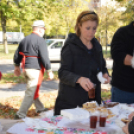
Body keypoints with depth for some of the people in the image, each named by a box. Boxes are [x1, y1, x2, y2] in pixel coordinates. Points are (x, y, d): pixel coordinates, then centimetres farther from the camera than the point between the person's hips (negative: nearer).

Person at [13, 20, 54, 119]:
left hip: (26, 69, 9)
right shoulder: (40, 40, -13)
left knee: (33, 90, 22)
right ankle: (20, 115, -5)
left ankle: (40, 108, 37)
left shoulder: (25, 39, 13)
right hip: (35, 69, -9)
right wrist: (49, 71, -10)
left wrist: (17, 67, 27)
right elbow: (44, 57, -17)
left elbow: (17, 54, 17)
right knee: (31, 93, -5)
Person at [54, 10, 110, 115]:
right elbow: (63, 73, -17)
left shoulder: (97, 46, 11)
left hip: (93, 99, 6)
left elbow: (102, 66, 24)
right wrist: (79, 79, -36)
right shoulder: (70, 47, -10)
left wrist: (105, 74, 1)